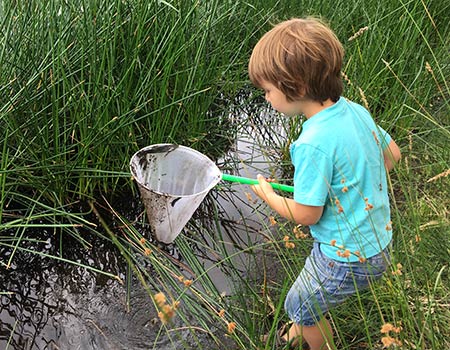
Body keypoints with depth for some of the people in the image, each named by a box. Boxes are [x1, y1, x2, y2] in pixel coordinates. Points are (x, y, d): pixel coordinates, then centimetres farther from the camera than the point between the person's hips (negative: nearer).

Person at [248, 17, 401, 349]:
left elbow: (307, 214, -22)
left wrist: (268, 195, -3)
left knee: (300, 306, 18)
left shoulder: (314, 143, -31)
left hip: (347, 259, -8)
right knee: (312, 292, 29)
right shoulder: (355, 110, -6)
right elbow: (392, 153, 10)